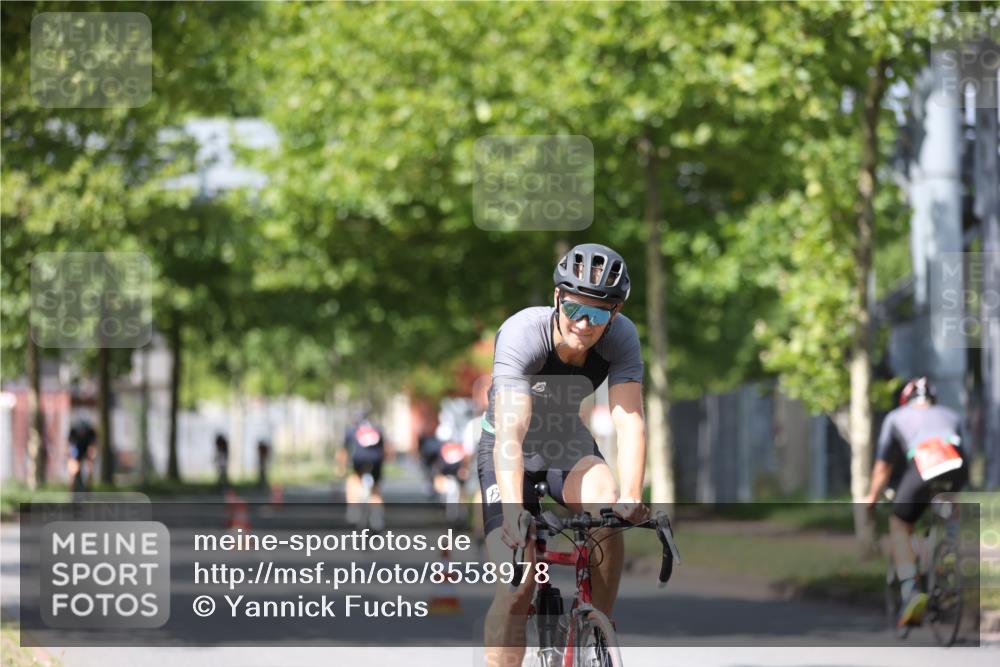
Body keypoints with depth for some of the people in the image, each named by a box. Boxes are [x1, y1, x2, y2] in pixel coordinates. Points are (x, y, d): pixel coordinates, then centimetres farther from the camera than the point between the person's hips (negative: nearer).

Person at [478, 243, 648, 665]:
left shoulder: (621, 337, -23)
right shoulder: (522, 334, -32)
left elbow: (629, 421, -31)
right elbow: (510, 432, -42)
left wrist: (630, 498, -47)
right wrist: (514, 514, -54)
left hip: (568, 444, 3)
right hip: (509, 451, -3)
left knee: (608, 511, -29)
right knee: (516, 586, -17)